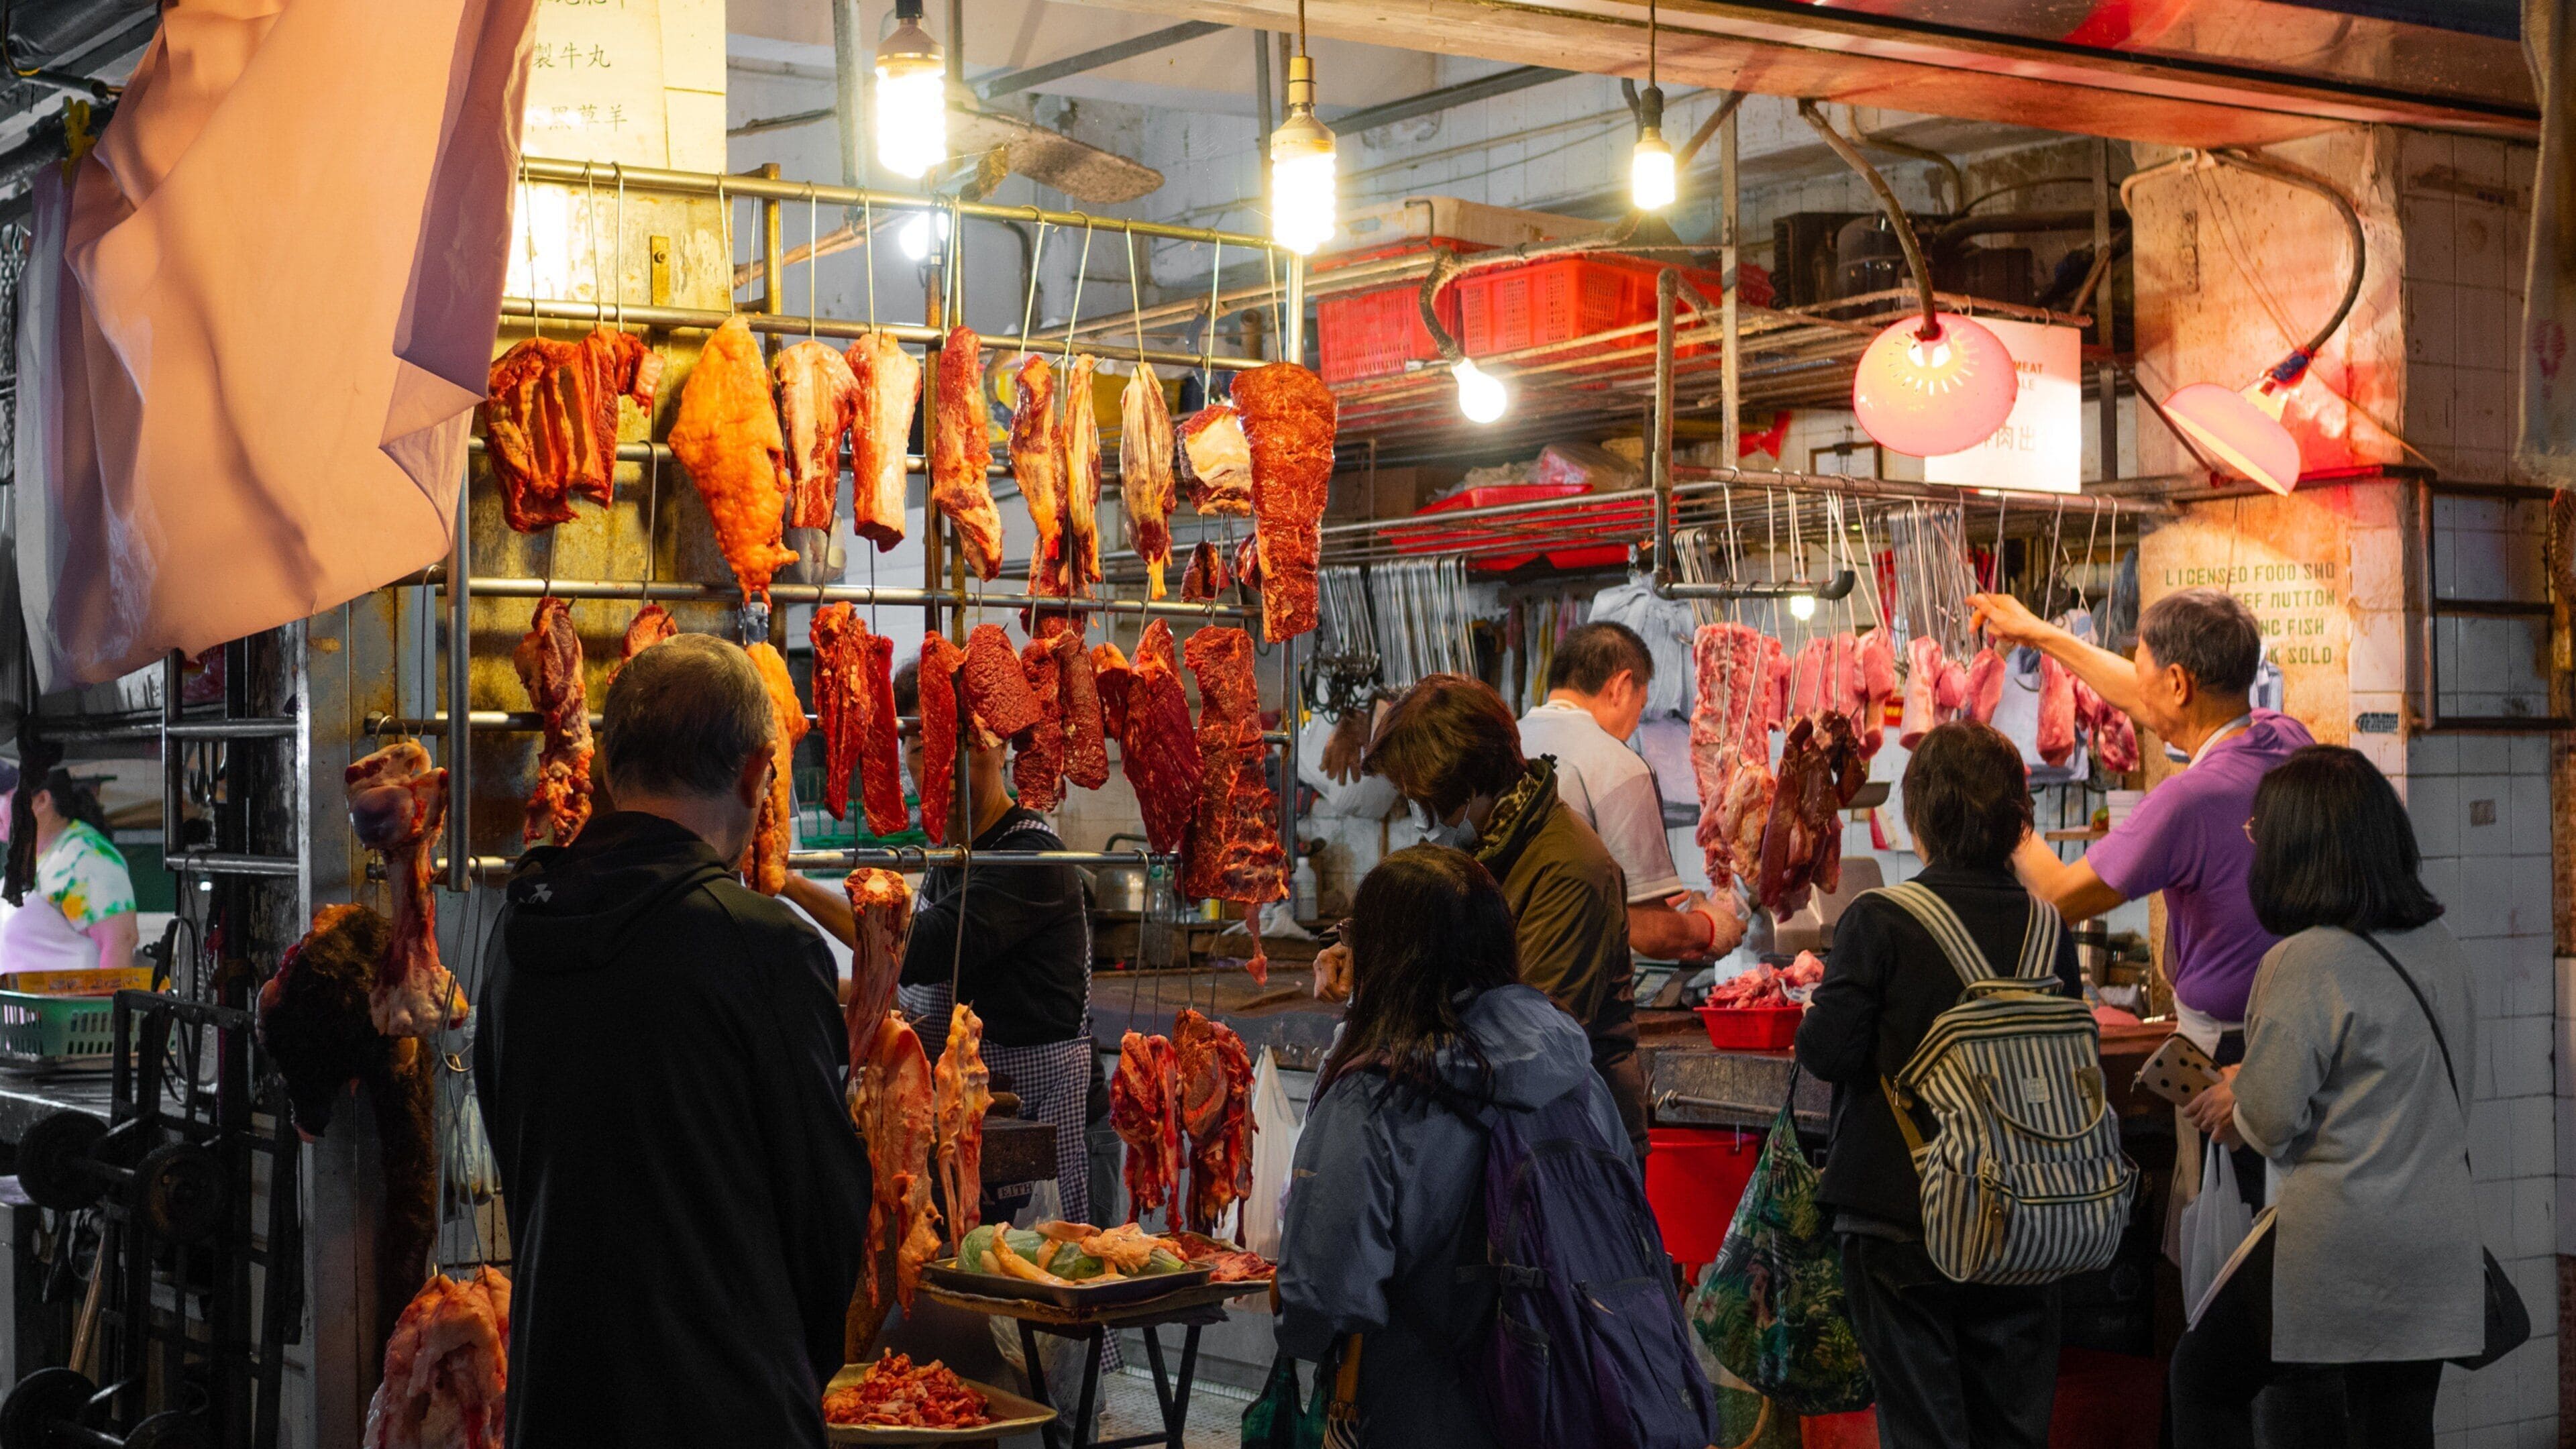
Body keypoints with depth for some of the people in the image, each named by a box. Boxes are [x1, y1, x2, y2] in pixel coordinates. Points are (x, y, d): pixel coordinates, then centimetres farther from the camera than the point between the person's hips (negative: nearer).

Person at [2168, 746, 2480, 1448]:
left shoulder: (2304, 962, -17)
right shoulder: (2438, 944, 5)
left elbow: (2268, 1120, -16)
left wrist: (2231, 1101, 8)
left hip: (2340, 1239, -7)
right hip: (2442, 1232, 7)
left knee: (2206, 1377, 12)